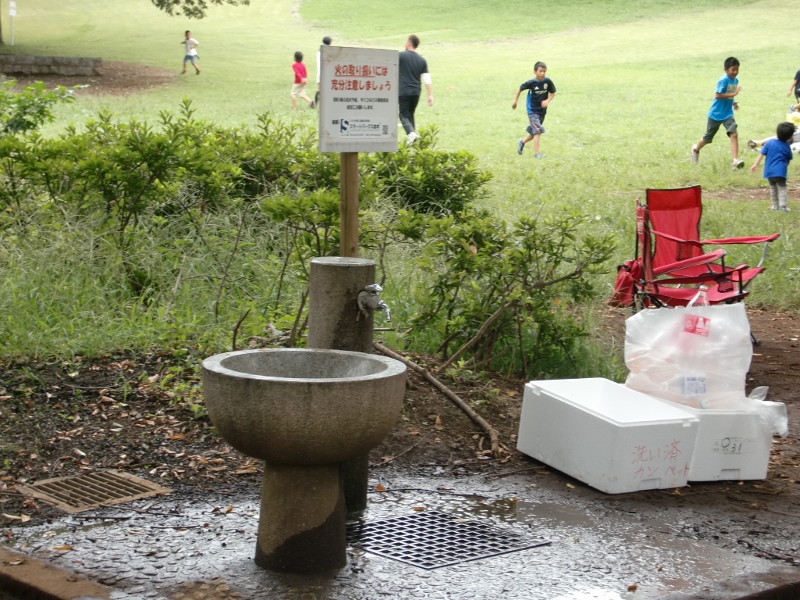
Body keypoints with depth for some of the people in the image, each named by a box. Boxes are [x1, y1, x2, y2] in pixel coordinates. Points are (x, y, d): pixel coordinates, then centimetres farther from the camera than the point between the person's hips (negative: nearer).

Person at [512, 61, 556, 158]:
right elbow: (520, 89, -3)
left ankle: (522, 142, 44)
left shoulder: (548, 81, -11)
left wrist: (547, 100, -17)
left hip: (542, 110, 5)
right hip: (532, 110, -5)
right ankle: (536, 154, -12)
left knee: (534, 132, 18)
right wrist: (515, 101, 1)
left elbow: (552, 92, 2)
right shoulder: (531, 83, -18)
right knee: (538, 130, -16)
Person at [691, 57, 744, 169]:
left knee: (734, 134, -17)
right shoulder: (724, 80, -20)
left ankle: (735, 160, -24)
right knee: (708, 138, 12)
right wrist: (733, 94, -32)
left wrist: (733, 102, 3)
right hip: (716, 114, -5)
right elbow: (717, 95, -28)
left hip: (728, 114, 5)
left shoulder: (735, 80, 4)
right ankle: (696, 149, 43)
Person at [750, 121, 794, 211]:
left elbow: (762, 154, -3)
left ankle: (775, 205, 20)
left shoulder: (769, 142, -2)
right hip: (780, 171, -2)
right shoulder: (786, 146, -2)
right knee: (782, 188, 3)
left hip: (769, 171, 2)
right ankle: (782, 205, -10)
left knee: (773, 188, 17)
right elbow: (788, 160, 9)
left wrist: (755, 164, 1)